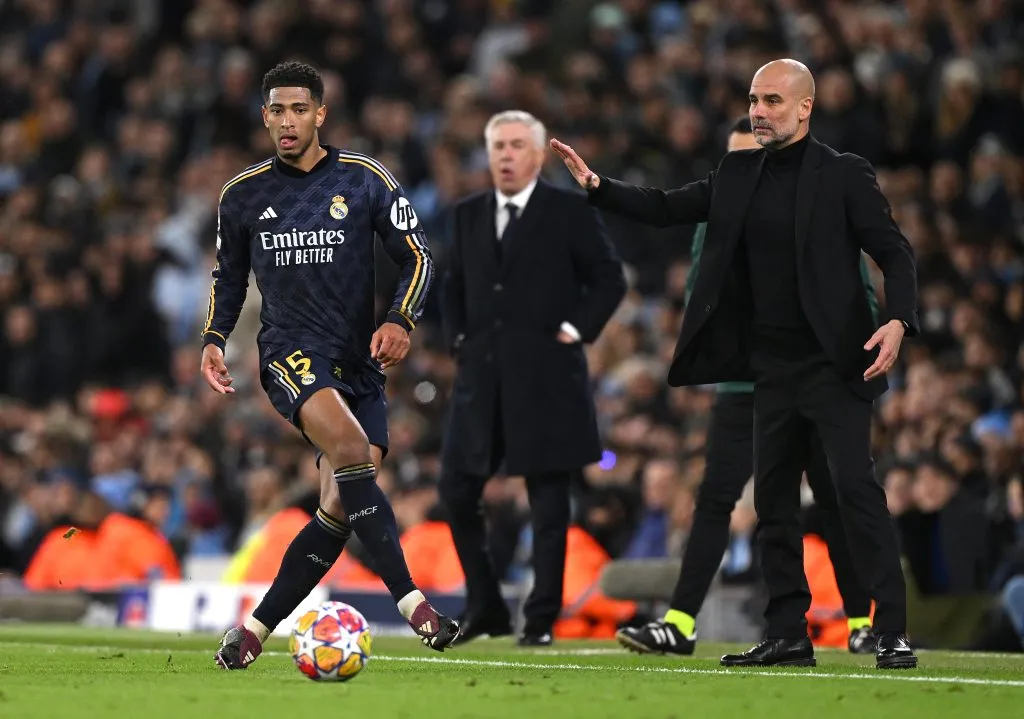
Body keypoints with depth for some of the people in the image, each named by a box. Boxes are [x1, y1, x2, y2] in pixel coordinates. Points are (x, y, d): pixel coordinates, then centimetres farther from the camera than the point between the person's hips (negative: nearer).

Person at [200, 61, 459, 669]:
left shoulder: (366, 181, 2)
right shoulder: (243, 196, 7)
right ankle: (411, 601, -34)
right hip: (291, 350, -2)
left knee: (340, 510, -5)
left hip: (360, 361, 2)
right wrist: (215, 339, 5)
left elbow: (417, 257, 3)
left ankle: (256, 630, 9)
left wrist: (401, 321, -13)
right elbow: (229, 276, 21)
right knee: (350, 448, -30)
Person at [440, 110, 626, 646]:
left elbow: (609, 280, 1)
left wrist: (575, 330, -7)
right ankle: (485, 610, 16)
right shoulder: (469, 215, 12)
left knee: (548, 502, -1)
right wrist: (457, 337, 8)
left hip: (546, 378, -5)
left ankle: (541, 620, 4)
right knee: (456, 491, 3)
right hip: (481, 376, 5)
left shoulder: (570, 212, -2)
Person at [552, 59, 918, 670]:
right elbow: (666, 209, 13)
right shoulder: (739, 174, 11)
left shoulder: (844, 175, -5)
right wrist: (596, 185, -1)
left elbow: (895, 252, -7)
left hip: (834, 365, -6)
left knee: (858, 490, -11)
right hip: (773, 368, 7)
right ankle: (788, 635, 15)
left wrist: (899, 322, -22)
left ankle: (893, 633, -10)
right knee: (773, 501, 8)